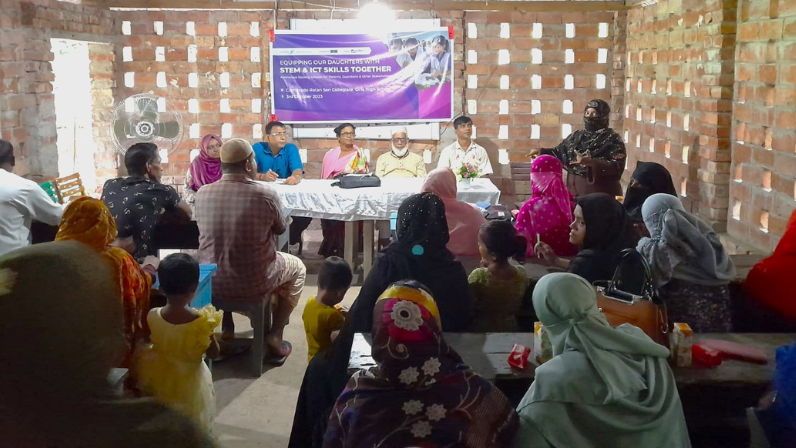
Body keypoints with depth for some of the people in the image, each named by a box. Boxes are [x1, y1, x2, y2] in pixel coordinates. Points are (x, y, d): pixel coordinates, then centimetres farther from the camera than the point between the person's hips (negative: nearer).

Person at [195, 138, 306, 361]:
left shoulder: (202, 194, -7)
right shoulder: (266, 194, -17)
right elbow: (280, 229, 3)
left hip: (212, 283, 4)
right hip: (254, 284, -3)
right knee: (297, 267, 25)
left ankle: (226, 326, 33)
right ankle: (274, 337, 20)